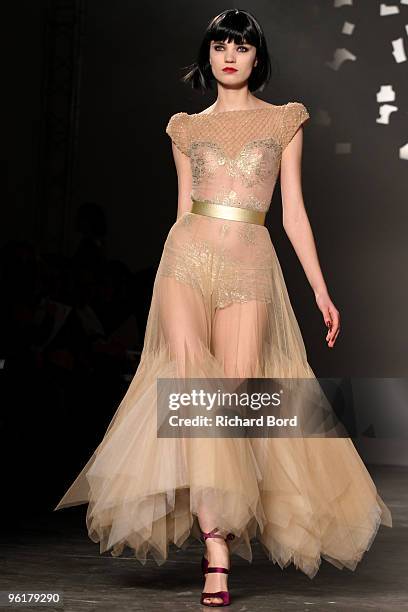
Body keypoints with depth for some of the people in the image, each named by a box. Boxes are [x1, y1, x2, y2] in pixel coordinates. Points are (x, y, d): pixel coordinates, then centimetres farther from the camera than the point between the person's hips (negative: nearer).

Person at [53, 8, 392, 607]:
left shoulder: (284, 122, 13)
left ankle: (224, 533, 7)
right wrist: (178, 266, 15)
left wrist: (322, 290, 6)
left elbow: (294, 212, 11)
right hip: (188, 258, 1)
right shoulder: (187, 128, 16)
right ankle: (216, 551, -20)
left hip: (249, 265, 0)